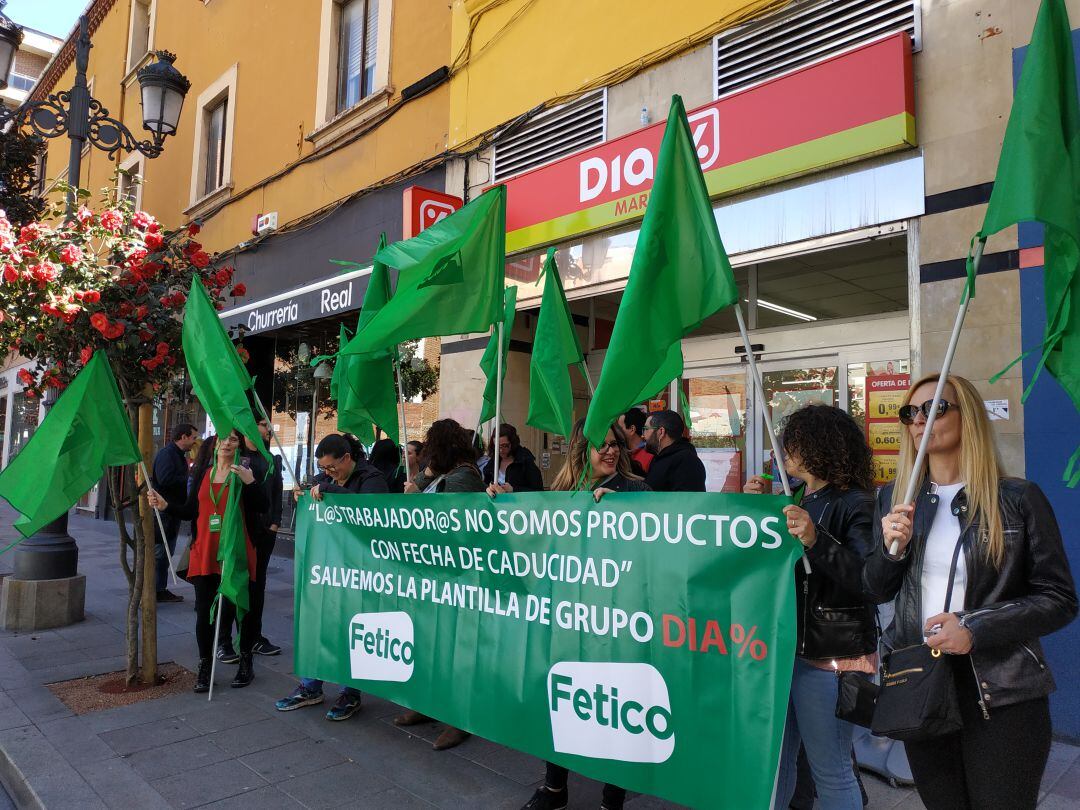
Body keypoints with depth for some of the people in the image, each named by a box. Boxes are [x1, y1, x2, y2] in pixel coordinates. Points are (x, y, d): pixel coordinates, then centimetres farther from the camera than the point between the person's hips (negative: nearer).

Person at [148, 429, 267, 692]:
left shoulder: (245, 472, -2)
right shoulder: (202, 474, 10)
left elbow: (263, 507, -10)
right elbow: (190, 511, 13)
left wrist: (250, 482, -22)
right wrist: (165, 505, -1)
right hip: (204, 553, 3)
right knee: (204, 611, 6)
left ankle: (246, 662, 23)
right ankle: (204, 666, 21)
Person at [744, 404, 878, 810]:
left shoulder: (855, 504, -11)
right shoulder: (796, 502, 11)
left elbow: (869, 580, -21)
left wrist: (816, 541, -34)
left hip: (830, 655, -7)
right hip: (786, 645, 7)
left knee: (830, 770, 4)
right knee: (774, 756, 15)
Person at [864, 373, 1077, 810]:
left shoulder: (1018, 498, -6)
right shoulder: (893, 498, 5)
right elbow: (878, 591, 9)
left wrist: (976, 632, -18)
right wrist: (891, 547, -11)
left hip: (1001, 694, -3)